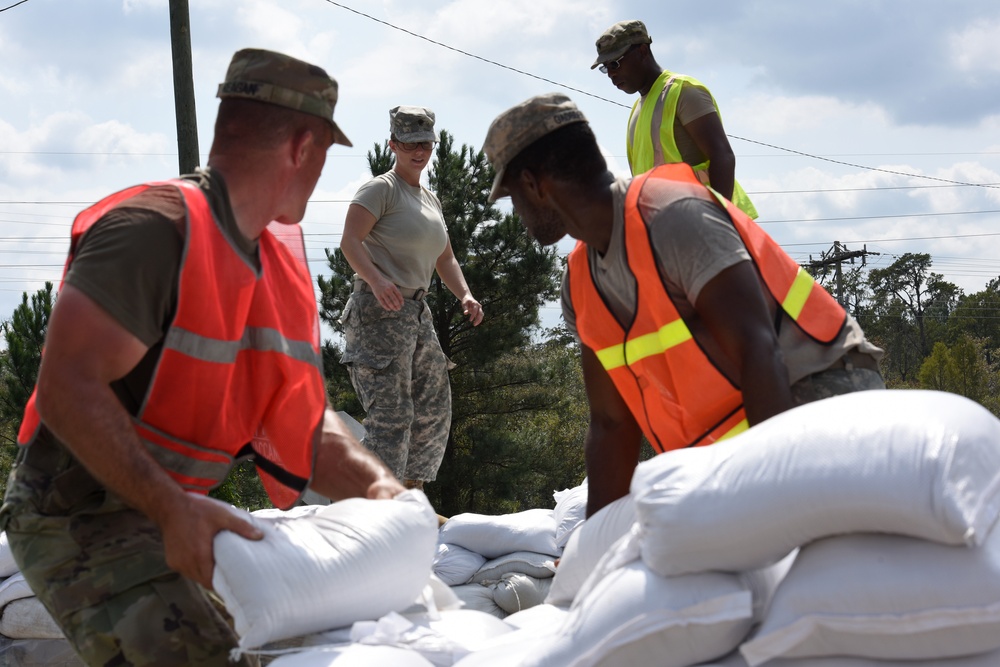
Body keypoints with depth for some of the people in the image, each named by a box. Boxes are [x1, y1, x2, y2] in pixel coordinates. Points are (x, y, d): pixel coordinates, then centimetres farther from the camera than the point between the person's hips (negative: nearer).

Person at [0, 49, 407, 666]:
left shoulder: (279, 269, 9)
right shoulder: (155, 228, -21)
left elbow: (304, 419, 9)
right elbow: (67, 389, -27)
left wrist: (376, 484, -11)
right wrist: (172, 508, -34)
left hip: (181, 516, 9)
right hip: (79, 516, -9)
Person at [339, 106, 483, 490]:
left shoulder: (430, 199, 21)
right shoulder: (381, 189, -5)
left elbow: (444, 259, 23)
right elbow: (350, 241, -17)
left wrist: (465, 295, 4)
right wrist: (375, 279, -35)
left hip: (417, 314, 9)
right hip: (380, 312, -9)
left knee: (434, 413, 10)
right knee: (391, 414, -16)